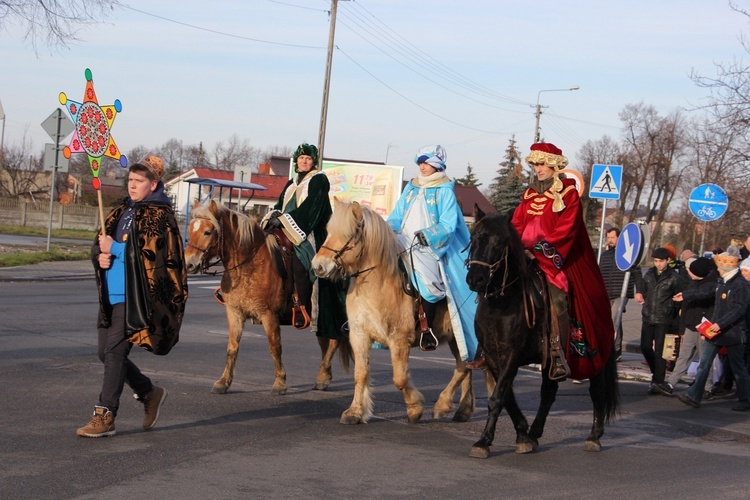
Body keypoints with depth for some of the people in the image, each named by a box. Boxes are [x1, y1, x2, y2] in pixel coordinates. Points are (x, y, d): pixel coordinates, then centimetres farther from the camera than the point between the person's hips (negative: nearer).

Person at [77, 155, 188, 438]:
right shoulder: (122, 211, 17)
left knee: (115, 351, -11)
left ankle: (105, 416, -5)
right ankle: (149, 393, 29)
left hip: (135, 297, -8)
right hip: (111, 295, 8)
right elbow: (99, 244, 18)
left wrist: (114, 248, -14)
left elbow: (152, 252, -18)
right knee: (105, 353, 10)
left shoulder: (159, 214, -6)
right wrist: (100, 255, -5)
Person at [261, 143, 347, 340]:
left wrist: (283, 221, -15)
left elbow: (309, 208, -9)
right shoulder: (292, 183, 24)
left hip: (309, 235, -7)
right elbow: (281, 205, 17)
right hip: (288, 233, 7)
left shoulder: (319, 180, 1)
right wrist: (272, 218, -5)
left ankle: (306, 312, -17)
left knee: (299, 265, -22)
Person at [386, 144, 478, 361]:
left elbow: (448, 225, -9)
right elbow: (396, 217, 17)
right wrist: (388, 229, -4)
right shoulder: (411, 188, 19)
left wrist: (427, 235, -24)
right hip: (404, 245, 6)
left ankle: (427, 328, -17)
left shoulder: (444, 191, 2)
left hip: (431, 248, -6)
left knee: (428, 280, -29)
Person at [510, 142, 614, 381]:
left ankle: (559, 355, -22)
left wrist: (541, 246, -16)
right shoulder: (529, 194, 19)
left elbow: (566, 230, -8)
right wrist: (520, 246, -5)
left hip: (557, 256, -5)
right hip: (527, 254, 5)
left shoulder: (568, 193, 2)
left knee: (559, 298, -22)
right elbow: (517, 224, 14)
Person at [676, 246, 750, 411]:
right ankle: (694, 396, 2)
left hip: (733, 332, -8)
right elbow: (708, 292, 25)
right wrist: (685, 295, 33)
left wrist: (720, 324, -29)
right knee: (704, 364, 3)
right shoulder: (723, 282, 9)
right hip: (716, 331, 8)